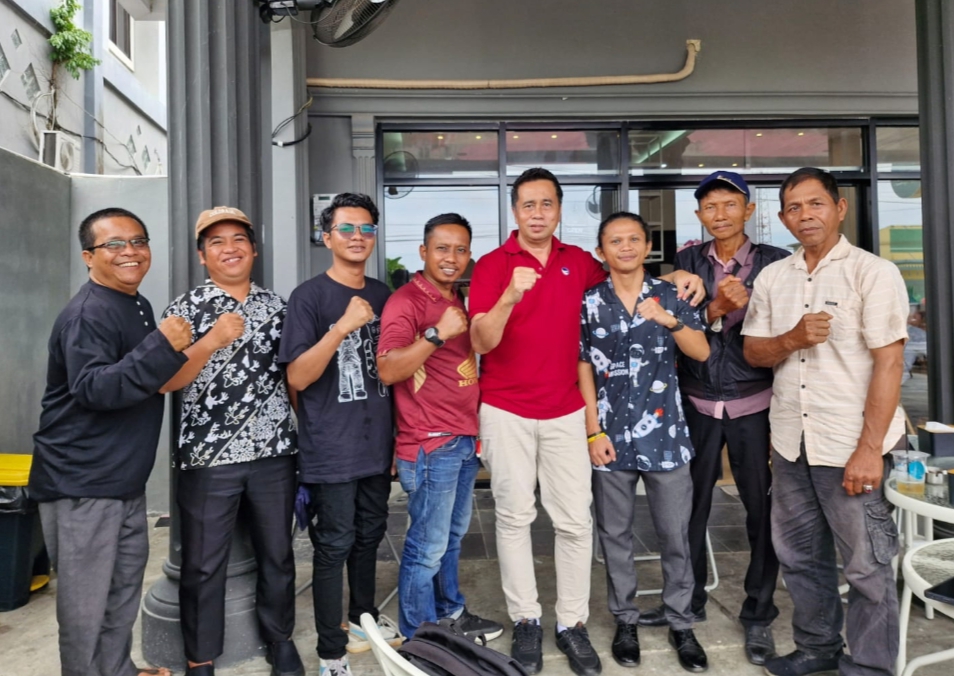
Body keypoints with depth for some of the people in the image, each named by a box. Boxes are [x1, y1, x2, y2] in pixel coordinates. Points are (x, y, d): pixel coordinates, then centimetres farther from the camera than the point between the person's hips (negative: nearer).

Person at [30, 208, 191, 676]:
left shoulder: (138, 306, 11)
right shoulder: (87, 314, -17)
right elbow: (94, 389, -31)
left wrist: (172, 353, 11)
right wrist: (163, 347, -35)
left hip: (126, 480, 9)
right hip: (80, 482, -9)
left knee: (124, 590, 21)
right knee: (85, 602, 3)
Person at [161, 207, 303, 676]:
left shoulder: (275, 305, 8)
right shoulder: (186, 307, -1)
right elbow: (164, 382, -8)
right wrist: (212, 341, -22)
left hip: (274, 453, 3)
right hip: (208, 457, -2)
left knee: (277, 555, 14)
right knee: (203, 564, 7)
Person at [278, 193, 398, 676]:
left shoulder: (382, 296, 8)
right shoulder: (309, 296, -10)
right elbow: (297, 377, -16)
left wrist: (399, 436, 14)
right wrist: (342, 327, -27)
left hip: (377, 444, 6)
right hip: (331, 450, -6)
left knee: (369, 535, 19)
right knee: (334, 545, 2)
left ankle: (362, 616, 40)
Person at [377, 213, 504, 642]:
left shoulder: (456, 299, 13)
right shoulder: (406, 301, -13)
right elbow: (387, 370, -23)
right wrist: (438, 333, -29)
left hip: (464, 439, 9)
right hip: (430, 445, -8)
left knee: (453, 535, 20)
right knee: (427, 547, 1)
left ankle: (450, 614, 36)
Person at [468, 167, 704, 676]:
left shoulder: (578, 262, 6)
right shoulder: (491, 265, -5)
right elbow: (481, 343, -14)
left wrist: (675, 276, 8)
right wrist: (510, 296, -31)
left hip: (565, 410, 3)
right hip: (506, 411, -3)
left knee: (575, 520, 3)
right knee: (514, 517, 5)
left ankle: (572, 624, 17)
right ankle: (525, 622, 19)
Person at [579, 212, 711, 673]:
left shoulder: (670, 294, 1)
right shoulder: (589, 302, 0)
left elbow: (702, 352, -5)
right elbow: (584, 371, 1)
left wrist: (669, 321, -23)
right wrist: (594, 432, -5)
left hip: (665, 433, 0)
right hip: (611, 434, 0)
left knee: (675, 534, 8)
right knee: (615, 533, 10)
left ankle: (681, 624, 25)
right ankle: (625, 620, 27)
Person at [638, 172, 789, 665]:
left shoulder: (775, 261, -1)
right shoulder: (688, 261, 5)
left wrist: (749, 303, -21)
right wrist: (715, 308, -18)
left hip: (754, 404, -2)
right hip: (697, 404, 2)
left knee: (762, 508, 5)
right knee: (690, 504, 11)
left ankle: (758, 615, 22)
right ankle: (689, 599, 29)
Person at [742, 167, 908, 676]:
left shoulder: (873, 273, -8)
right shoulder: (772, 277, 8)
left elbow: (889, 363, -13)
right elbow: (753, 352, 9)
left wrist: (869, 448, -18)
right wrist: (793, 338, -14)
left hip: (850, 446, -5)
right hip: (789, 442, 6)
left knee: (868, 565, 6)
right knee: (800, 556, 17)